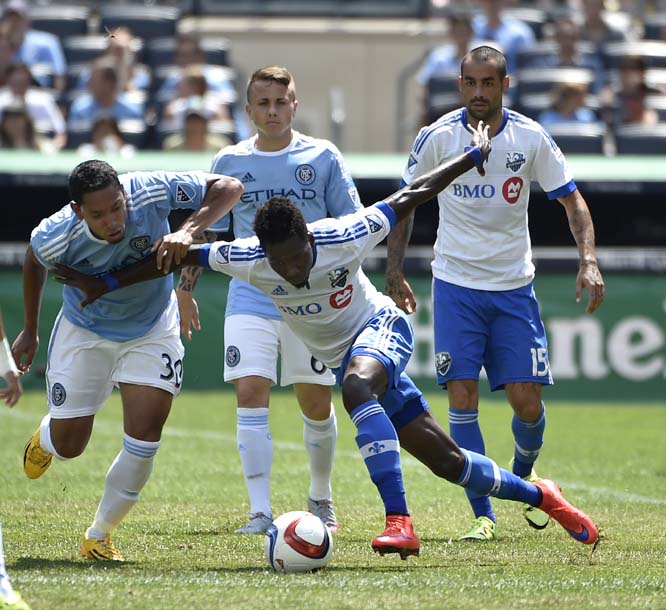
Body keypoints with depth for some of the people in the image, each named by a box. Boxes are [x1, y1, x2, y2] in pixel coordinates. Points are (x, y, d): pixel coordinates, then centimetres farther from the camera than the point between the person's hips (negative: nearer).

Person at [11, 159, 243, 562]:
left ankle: (99, 536, 7)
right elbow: (34, 263, -3)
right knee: (68, 446, 4)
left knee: (144, 441, -12)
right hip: (85, 333, 0)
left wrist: (187, 231, -39)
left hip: (152, 332, 0)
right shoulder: (57, 237, -29)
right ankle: (45, 439, 44)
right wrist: (30, 332, 8)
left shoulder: (152, 192, -32)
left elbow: (229, 187, -24)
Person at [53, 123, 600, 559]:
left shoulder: (343, 238, -29)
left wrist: (475, 155, -7)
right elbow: (181, 256, -9)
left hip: (381, 328, -4)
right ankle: (540, 496, 27)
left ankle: (400, 523, -46)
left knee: (357, 386, -40)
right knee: (446, 459, 5)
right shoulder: (248, 261, -23)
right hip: (342, 356, 4)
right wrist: (108, 284, -8)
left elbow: (411, 196, -16)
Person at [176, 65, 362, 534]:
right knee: (250, 394, -14)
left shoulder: (323, 158, 1)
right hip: (250, 299, 1)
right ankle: (261, 511, -14)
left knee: (317, 404, 7)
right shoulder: (230, 162, 5)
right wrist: (185, 288, 6)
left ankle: (321, 497, 30)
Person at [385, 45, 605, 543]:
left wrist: (589, 261, -11)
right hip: (455, 285, 0)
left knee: (527, 401, -4)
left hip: (513, 287, 1)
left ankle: (524, 474, 30)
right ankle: (483, 515, -4)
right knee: (462, 396, -11)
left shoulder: (530, 138, -5)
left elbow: (572, 200, 3)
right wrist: (395, 269, -1)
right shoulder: (437, 137, -6)